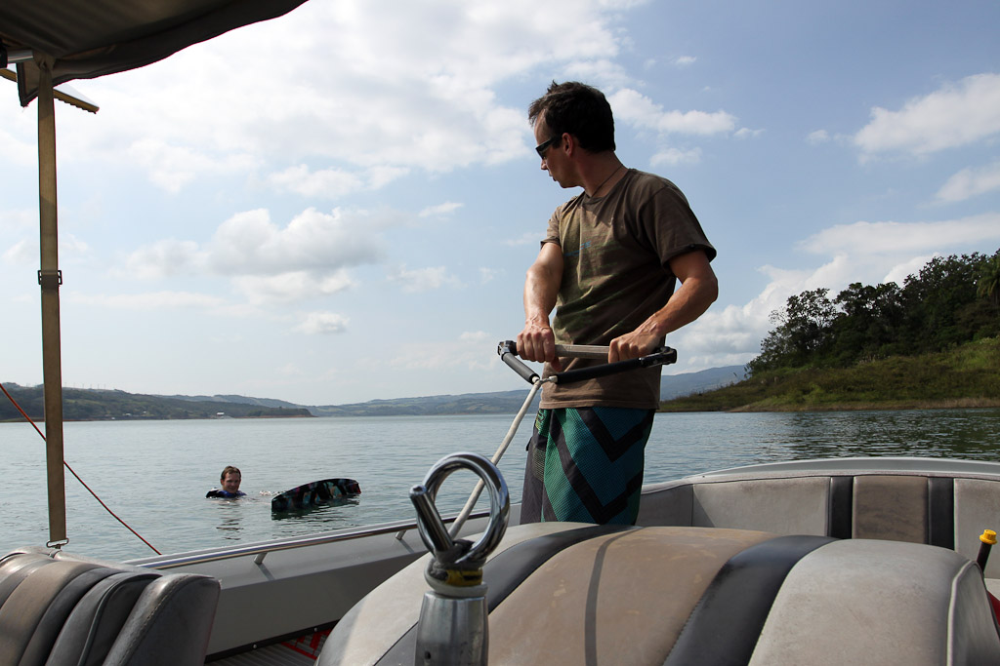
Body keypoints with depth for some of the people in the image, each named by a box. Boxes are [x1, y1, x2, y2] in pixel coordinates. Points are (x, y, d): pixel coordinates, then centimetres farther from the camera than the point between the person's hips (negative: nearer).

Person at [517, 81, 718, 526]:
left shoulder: (651, 195, -1)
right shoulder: (565, 215, 22)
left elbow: (702, 283, -12)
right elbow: (543, 270, 1)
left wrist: (651, 329, -32)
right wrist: (536, 319, -22)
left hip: (613, 401, -8)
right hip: (555, 400, 8)